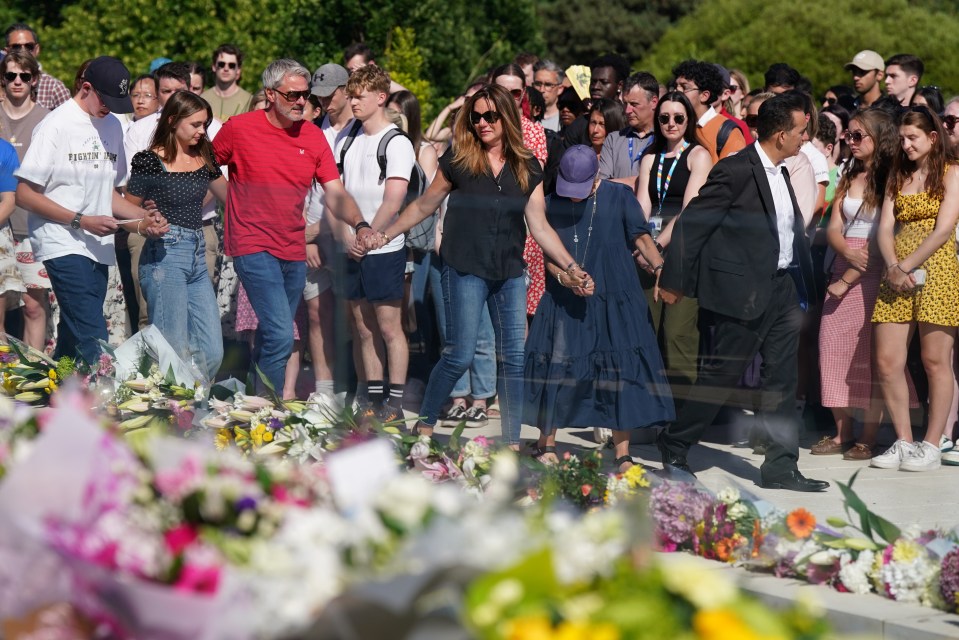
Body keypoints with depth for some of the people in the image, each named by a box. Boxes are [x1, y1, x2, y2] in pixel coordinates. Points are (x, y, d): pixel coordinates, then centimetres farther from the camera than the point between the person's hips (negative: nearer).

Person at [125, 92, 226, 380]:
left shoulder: (204, 157, 11)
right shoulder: (149, 161, -7)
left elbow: (228, 194, 26)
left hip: (197, 256, 7)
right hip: (164, 256, -7)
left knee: (212, 352, 3)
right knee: (176, 351, -9)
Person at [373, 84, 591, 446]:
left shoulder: (527, 168, 5)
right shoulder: (459, 161, -2)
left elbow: (539, 227, 4)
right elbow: (424, 206, 7)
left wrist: (571, 267, -4)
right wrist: (384, 236, 5)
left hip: (510, 273, 3)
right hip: (466, 269, -3)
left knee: (513, 357, 1)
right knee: (460, 354, -7)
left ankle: (512, 442, 8)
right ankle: (424, 425, 10)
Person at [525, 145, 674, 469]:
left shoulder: (619, 197, 0)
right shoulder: (553, 204, 4)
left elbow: (640, 237, -4)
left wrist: (658, 267, -19)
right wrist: (564, 276, -16)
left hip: (615, 302, -1)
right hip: (565, 302, 1)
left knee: (620, 370, -3)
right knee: (555, 368, 2)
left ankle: (623, 455, 3)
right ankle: (546, 445, 20)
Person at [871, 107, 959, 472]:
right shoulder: (898, 176, 18)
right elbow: (885, 228, 9)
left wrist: (907, 266, -13)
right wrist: (893, 268, -8)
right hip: (897, 276, 5)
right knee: (887, 362, -1)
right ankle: (903, 442, 8)